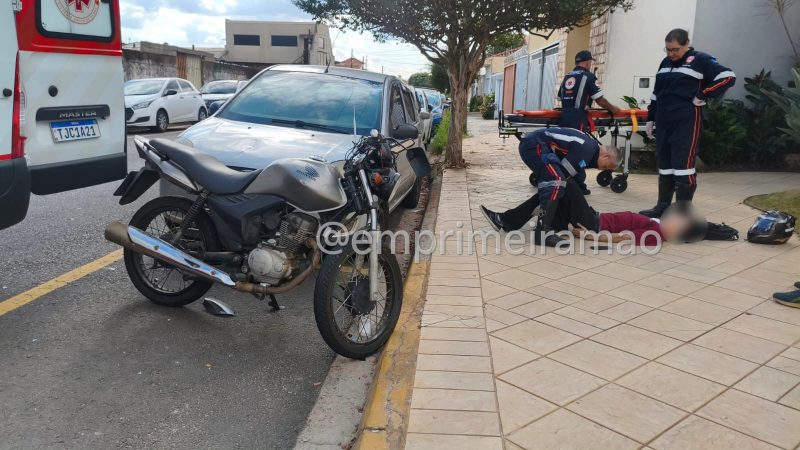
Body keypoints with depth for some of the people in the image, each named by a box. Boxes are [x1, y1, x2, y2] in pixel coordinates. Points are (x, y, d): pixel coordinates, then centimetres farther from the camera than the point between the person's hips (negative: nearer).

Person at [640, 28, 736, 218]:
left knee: (683, 165, -8)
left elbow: (728, 76, -10)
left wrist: (702, 96, -12)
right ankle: (663, 207, 19)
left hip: (687, 123, -7)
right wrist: (650, 118, 18)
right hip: (664, 122, 7)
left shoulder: (700, 60, -5)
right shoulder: (665, 63, 15)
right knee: (664, 165, 11)